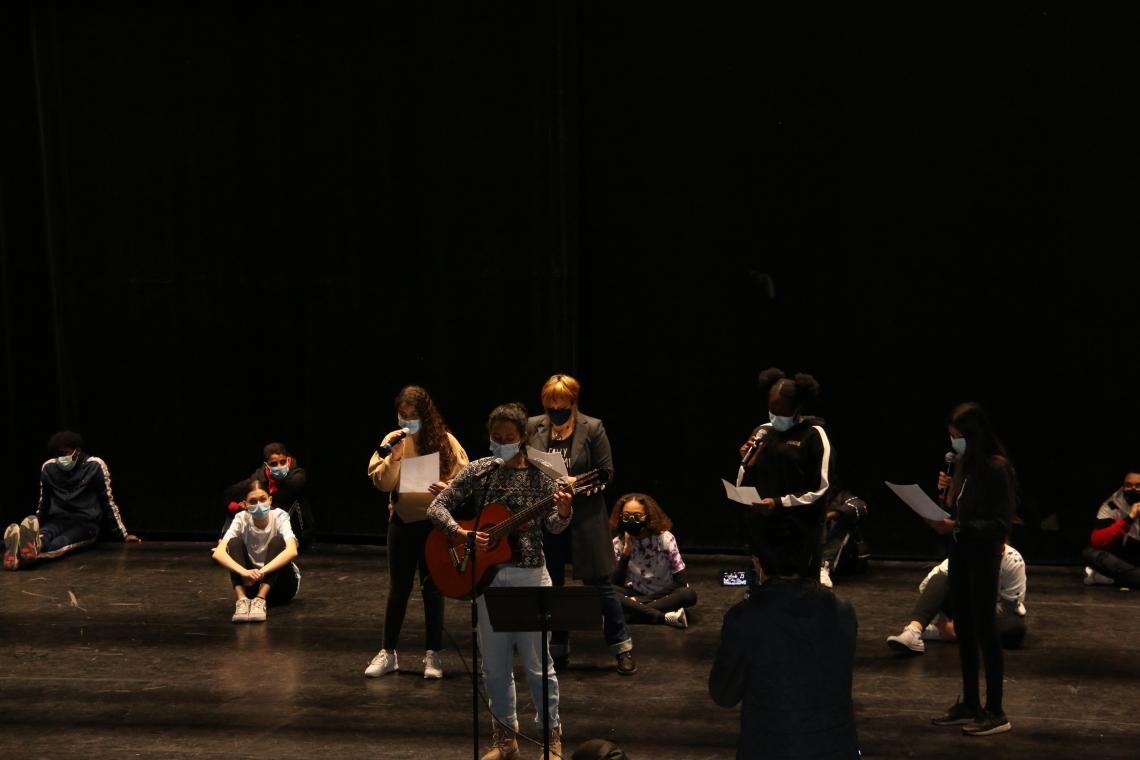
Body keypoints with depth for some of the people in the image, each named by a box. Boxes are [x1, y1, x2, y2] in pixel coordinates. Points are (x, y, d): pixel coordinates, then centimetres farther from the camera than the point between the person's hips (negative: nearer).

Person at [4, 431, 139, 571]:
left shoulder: (95, 466, -4)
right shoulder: (48, 468, 6)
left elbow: (108, 501, 1)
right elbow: (43, 502, 19)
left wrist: (123, 534, 5)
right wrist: (34, 531, 24)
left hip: (87, 523, -3)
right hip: (58, 520, 3)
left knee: (58, 543, -38)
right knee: (43, 535, -36)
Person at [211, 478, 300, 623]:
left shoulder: (279, 516, -15)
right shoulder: (242, 519, -12)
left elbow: (292, 551, -33)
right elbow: (218, 553, -27)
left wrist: (261, 572, -44)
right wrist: (245, 572, -44)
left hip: (281, 584, -1)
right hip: (252, 582, 1)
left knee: (277, 541, -27)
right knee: (234, 543, -21)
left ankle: (260, 600, -37)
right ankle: (242, 600, -37)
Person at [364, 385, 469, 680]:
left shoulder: (444, 441, -4)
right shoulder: (393, 441, 2)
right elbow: (381, 483, -4)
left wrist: (447, 489, -23)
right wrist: (393, 456, -19)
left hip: (434, 522, -2)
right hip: (402, 521, 2)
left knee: (432, 588, 4)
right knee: (398, 588, 9)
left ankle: (433, 654, 14)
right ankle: (388, 652, 18)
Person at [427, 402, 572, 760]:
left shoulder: (539, 474, -3)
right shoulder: (478, 471, 1)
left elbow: (553, 526, -6)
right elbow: (437, 508, -1)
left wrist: (563, 512, -29)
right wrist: (462, 534, -19)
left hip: (529, 575, -2)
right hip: (487, 575, 3)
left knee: (537, 661, 0)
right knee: (495, 663, 10)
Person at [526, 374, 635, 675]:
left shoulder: (592, 428, -5)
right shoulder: (533, 427, 3)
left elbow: (606, 472, -5)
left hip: (585, 517, -3)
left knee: (599, 584, 0)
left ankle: (622, 647, 12)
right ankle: (558, 650, 23)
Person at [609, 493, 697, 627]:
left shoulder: (665, 538, -12)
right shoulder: (618, 543, -8)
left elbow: (680, 576, -10)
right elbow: (616, 584, -15)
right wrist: (626, 552, -25)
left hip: (664, 595, -1)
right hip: (636, 594, 1)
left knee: (689, 595, -33)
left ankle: (636, 608, -32)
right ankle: (664, 617, -35)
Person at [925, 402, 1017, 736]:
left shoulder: (996, 467, -17)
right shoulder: (963, 463, 7)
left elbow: (1000, 524, -19)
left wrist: (957, 527, -26)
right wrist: (947, 489, -2)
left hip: (983, 554, -8)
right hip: (960, 552, 8)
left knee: (984, 628, -2)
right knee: (963, 627, 13)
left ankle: (995, 712, 7)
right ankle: (969, 704, 24)